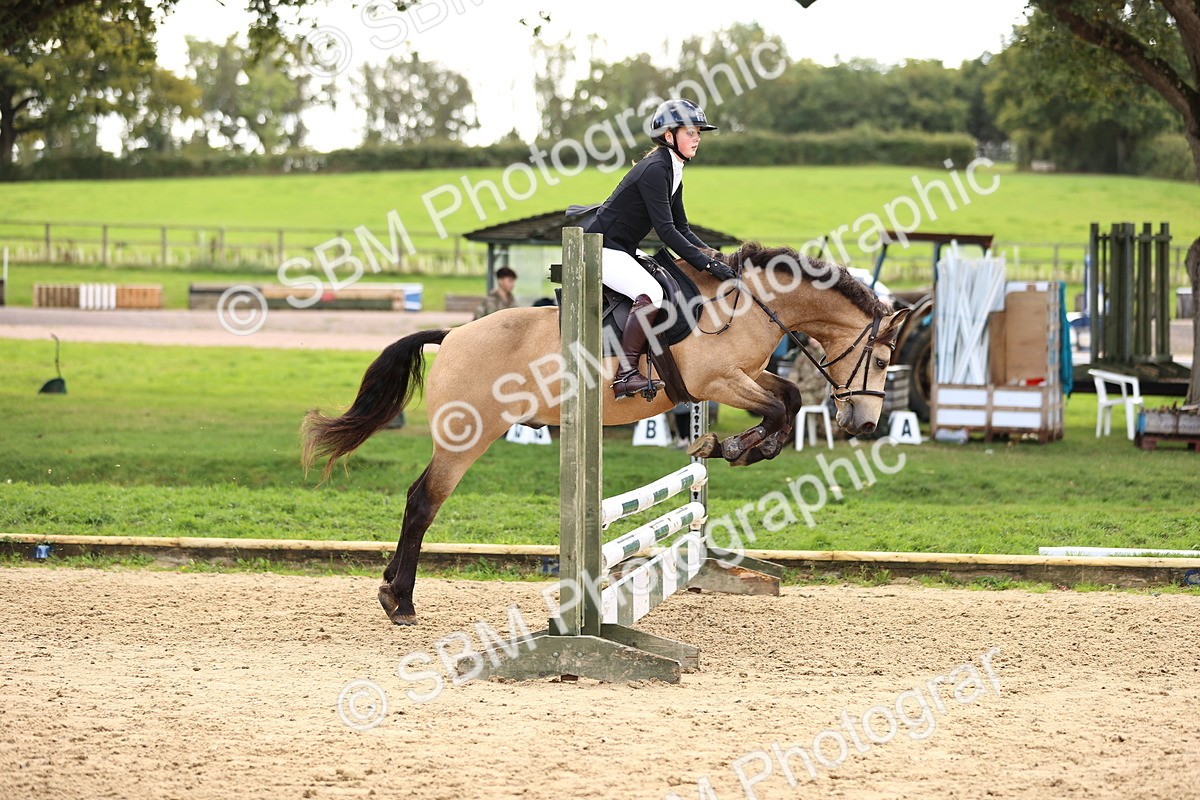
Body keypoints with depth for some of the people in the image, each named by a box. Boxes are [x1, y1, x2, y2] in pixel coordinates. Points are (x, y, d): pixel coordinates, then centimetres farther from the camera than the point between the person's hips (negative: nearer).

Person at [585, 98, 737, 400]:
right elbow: (665, 230, -25)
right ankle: (626, 375, -33)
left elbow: (681, 228, 17)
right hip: (601, 250, -11)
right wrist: (706, 264, -25)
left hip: (622, 252, 11)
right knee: (651, 293, -31)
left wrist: (711, 254, 1)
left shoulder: (672, 171, 12)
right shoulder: (654, 169, -19)